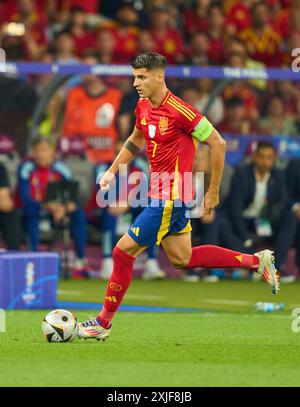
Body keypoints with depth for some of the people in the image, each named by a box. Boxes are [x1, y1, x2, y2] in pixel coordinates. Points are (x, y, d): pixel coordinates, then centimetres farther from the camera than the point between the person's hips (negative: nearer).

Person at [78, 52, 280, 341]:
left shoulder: (179, 111, -21)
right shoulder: (143, 107, 5)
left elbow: (217, 143, -15)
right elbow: (136, 140, 25)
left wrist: (213, 191, -10)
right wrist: (112, 171, 16)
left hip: (169, 198, -9)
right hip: (159, 194, 9)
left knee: (123, 252, -6)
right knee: (182, 259, 17)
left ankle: (104, 323, 7)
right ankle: (256, 261, 26)